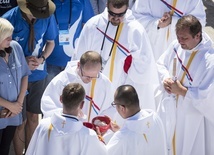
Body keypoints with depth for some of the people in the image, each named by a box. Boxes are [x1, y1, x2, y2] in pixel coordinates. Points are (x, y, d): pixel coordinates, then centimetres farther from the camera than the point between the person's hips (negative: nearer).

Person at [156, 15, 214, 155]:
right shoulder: (176, 46, -11)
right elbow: (161, 64, 8)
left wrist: (182, 91, -24)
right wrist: (165, 78, -13)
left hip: (193, 117, -6)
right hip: (170, 109, 6)